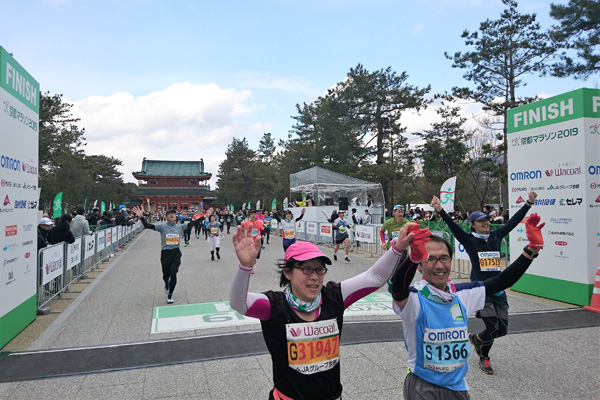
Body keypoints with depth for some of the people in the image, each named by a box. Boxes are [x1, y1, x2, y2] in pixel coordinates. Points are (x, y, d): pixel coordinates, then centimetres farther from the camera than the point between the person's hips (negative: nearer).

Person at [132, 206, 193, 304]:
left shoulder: (180, 226, 3)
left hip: (176, 253, 0)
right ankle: (167, 285, 51)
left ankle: (170, 295, 7)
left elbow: (190, 226, 5)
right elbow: (148, 226, -13)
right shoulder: (162, 227, -5)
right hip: (165, 253, 0)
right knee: (166, 274, 14)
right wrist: (141, 217, -28)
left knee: (173, 274, -10)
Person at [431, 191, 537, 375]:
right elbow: (453, 226, -17)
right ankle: (484, 358, 22)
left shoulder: (496, 236, 9)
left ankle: (477, 339, 35)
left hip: (498, 291, 5)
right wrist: (440, 210, -30)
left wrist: (529, 203, 9)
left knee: (502, 328, 6)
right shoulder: (469, 240, -4)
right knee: (494, 327, -8)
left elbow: (514, 221, 12)